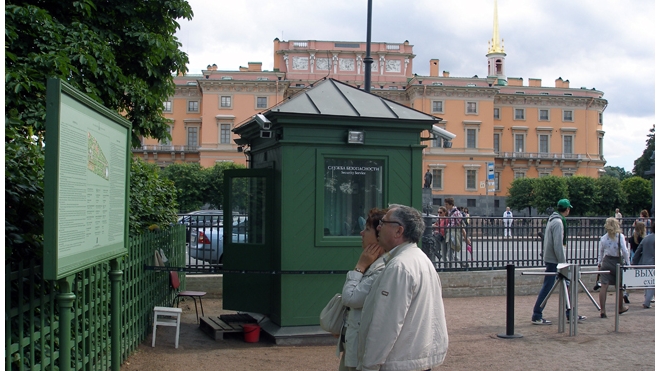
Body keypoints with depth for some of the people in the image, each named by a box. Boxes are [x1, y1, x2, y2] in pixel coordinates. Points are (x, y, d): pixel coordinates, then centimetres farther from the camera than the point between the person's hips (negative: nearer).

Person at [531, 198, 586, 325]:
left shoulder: (552, 220, 13)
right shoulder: (558, 222, -17)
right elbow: (558, 245, -22)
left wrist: (562, 262, 21)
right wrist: (563, 263, -17)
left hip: (550, 259, 10)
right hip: (554, 261, -10)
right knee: (546, 288, -5)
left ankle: (570, 313, 21)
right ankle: (536, 316, -1)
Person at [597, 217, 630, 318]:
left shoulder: (603, 238, 3)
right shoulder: (620, 236, -6)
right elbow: (625, 251, -9)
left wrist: (599, 264, 20)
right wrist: (628, 263, -2)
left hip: (606, 262, 2)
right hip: (618, 262, -2)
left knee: (604, 286, -4)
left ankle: (602, 310, -11)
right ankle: (620, 308, 32)